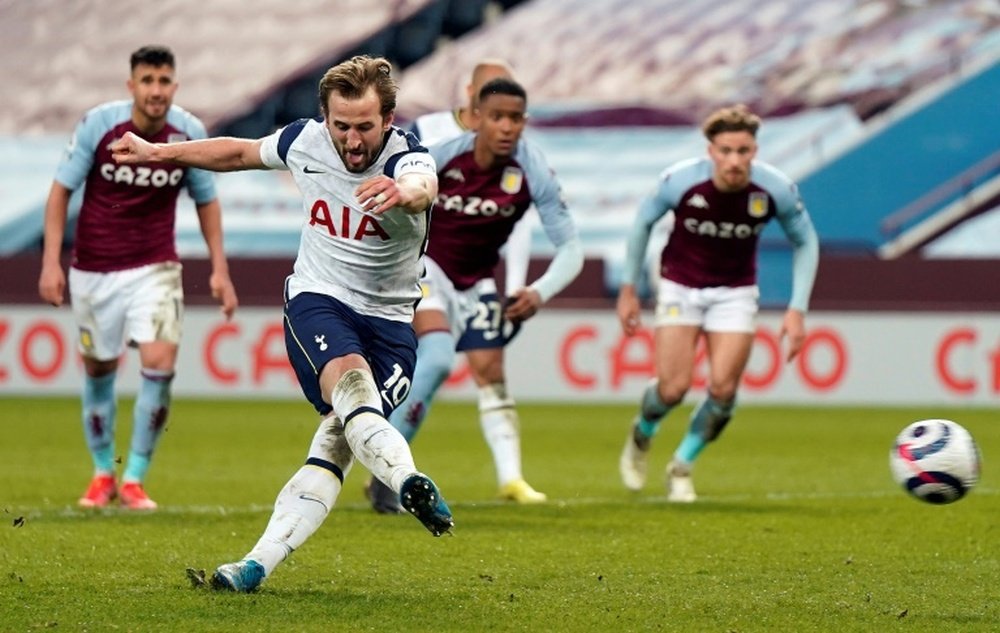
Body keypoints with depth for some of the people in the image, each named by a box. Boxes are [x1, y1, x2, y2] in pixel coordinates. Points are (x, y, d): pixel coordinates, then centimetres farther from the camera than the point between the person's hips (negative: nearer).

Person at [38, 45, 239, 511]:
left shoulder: (190, 133, -8)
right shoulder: (97, 124, -13)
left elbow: (206, 201, 6)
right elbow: (61, 190, -5)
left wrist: (219, 269, 2)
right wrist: (51, 261, -12)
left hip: (155, 267, 0)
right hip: (93, 269, 0)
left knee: (159, 364, -16)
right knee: (98, 369, 9)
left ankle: (135, 480, -3)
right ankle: (103, 474, 29)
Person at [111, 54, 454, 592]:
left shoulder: (406, 159, -17)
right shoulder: (305, 142, -4)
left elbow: (423, 187, -43)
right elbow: (240, 152, 17)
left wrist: (404, 192, -68)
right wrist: (155, 153, 25)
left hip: (389, 320, -1)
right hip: (316, 300, 1)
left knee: (337, 441, -15)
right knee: (351, 380, -32)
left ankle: (260, 563, -16)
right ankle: (409, 483, -56)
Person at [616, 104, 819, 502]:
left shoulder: (776, 189, -21)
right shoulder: (681, 180, -24)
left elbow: (805, 241, -3)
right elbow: (643, 223, -4)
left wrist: (797, 309, -8)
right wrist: (629, 289, 0)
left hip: (735, 292, 1)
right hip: (680, 286, -1)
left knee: (723, 389, -10)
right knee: (674, 388, -11)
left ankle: (682, 466, 16)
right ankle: (641, 435, 25)